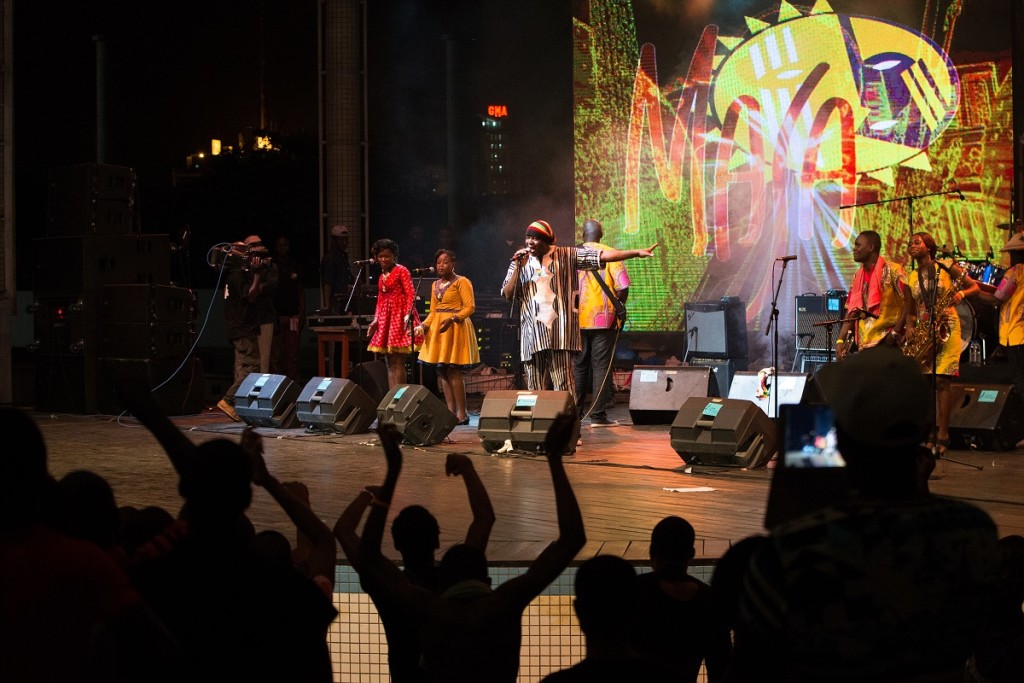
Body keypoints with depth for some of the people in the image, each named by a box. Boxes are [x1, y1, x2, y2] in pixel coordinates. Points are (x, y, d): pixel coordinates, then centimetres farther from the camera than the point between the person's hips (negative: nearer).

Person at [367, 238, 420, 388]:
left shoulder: (401, 271, -3)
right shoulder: (382, 276, 19)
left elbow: (411, 294, -11)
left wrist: (408, 315, -21)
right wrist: (375, 320, 14)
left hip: (400, 317, -8)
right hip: (385, 318, 8)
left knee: (398, 362, -11)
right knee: (389, 363, 6)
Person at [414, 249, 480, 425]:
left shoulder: (461, 282, -5)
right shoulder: (436, 285, 16)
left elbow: (470, 306, -13)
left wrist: (452, 319, -25)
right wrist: (423, 326, 3)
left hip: (456, 328, -8)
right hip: (437, 329, 8)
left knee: (453, 371, -12)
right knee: (442, 372, 5)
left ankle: (462, 413, -8)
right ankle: (451, 411, 10)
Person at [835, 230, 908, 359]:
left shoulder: (892, 271, -6)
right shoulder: (858, 277, 15)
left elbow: (909, 303, -12)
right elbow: (851, 312, 12)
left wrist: (896, 331, -19)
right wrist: (840, 340, 1)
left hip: (887, 342, -7)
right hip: (862, 344, 7)